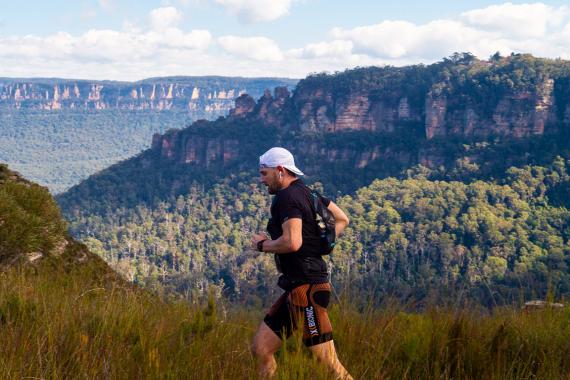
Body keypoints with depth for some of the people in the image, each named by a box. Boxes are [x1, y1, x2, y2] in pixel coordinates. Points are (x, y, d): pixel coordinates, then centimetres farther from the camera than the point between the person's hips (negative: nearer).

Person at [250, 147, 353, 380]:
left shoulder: (287, 197, -13)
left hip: (306, 287, -10)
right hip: (297, 285, 10)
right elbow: (342, 220, 24)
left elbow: (292, 242, -26)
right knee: (260, 347, 11)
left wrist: (262, 244, -8)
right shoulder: (306, 192, 16)